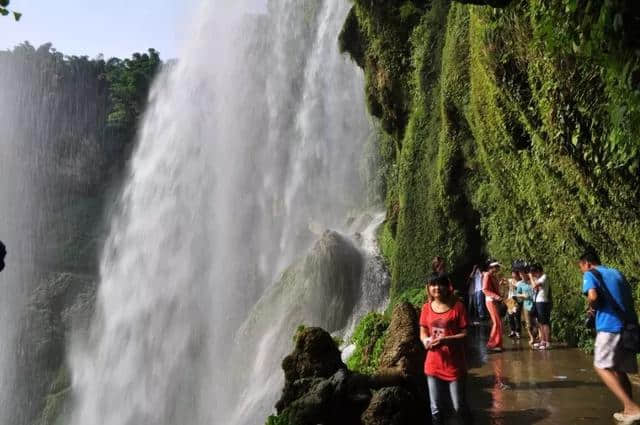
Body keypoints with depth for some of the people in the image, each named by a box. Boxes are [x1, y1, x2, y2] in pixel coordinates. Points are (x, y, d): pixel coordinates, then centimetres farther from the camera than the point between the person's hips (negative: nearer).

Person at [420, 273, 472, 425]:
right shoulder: (427, 308, 2)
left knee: (459, 407, 8)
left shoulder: (457, 306, -10)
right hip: (433, 365, 3)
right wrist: (426, 340, -15)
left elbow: (465, 334, -11)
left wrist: (444, 340, -25)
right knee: (435, 408, 12)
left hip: (455, 364, -3)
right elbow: (423, 332, 8)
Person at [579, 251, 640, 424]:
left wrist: (592, 307, 3)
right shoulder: (616, 273, 22)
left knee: (602, 367, -2)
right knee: (619, 369, 15)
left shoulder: (590, 274, 1)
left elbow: (593, 297, -17)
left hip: (610, 325, -7)